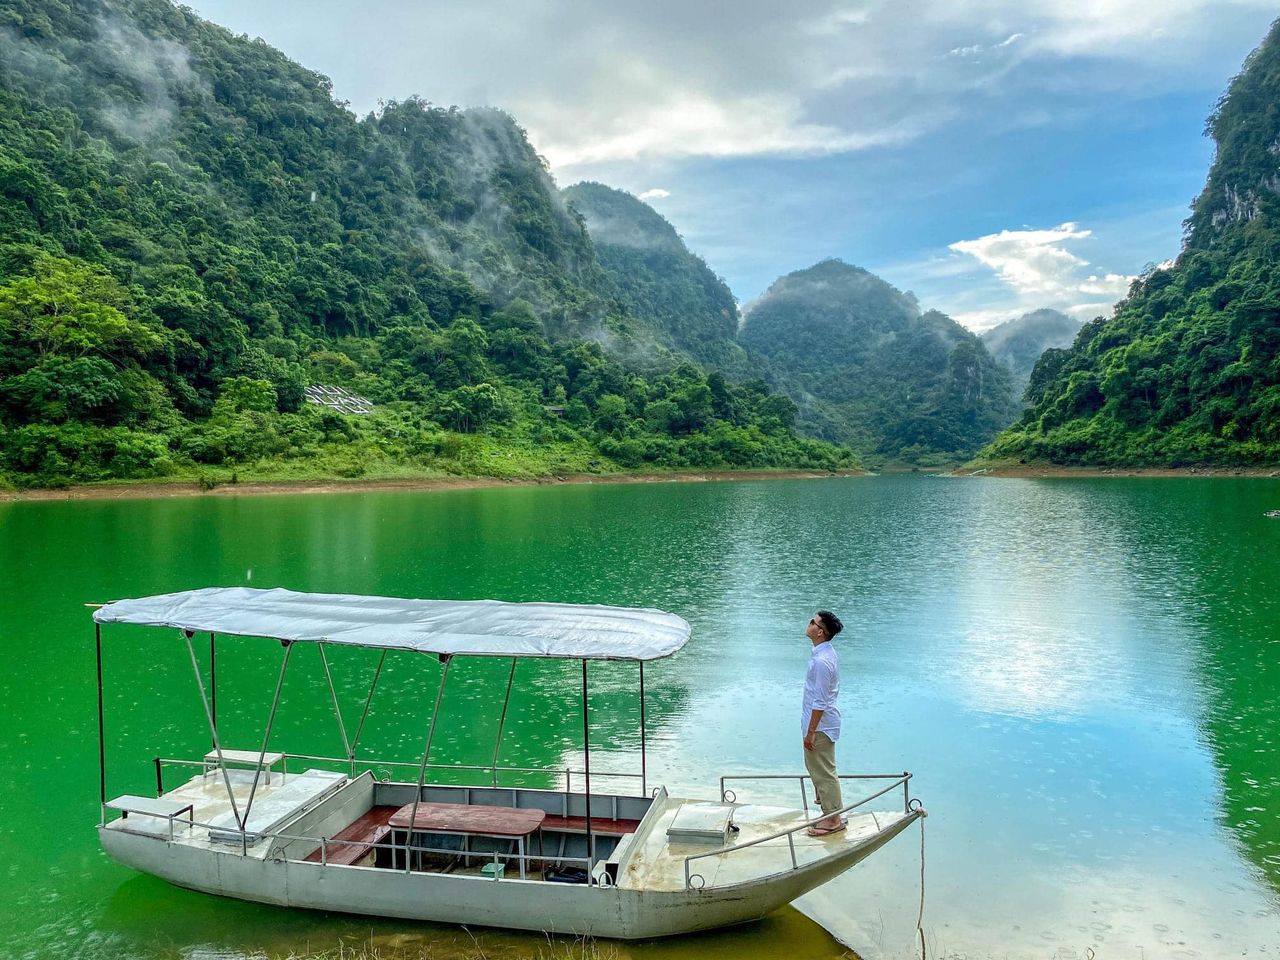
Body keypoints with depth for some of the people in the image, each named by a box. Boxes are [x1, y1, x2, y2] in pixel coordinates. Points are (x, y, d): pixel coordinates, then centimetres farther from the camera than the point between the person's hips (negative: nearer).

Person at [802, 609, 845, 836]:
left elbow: (820, 702, -24)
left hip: (821, 725, -10)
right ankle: (830, 811, 33)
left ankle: (833, 820, 15)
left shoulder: (822, 661, -27)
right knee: (817, 768, 21)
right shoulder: (826, 653, 5)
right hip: (823, 722, 10)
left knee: (823, 772, 3)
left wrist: (811, 732, -19)